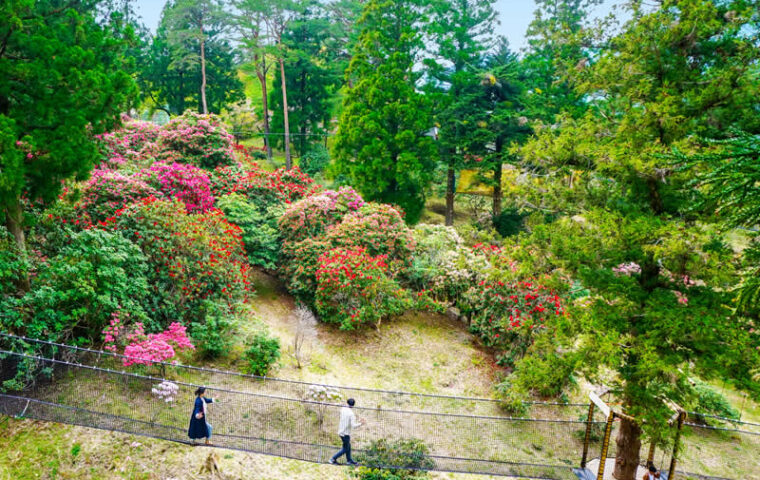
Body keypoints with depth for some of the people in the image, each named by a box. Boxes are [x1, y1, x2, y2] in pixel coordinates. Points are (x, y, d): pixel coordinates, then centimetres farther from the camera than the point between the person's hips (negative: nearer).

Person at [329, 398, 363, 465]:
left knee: (348, 446, 22)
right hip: (345, 433, -7)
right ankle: (333, 459, 6)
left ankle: (349, 460, 32)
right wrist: (360, 424, -9)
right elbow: (353, 426, -24)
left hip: (340, 431, 7)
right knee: (345, 449, 8)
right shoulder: (351, 414, -21)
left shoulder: (343, 409, -2)